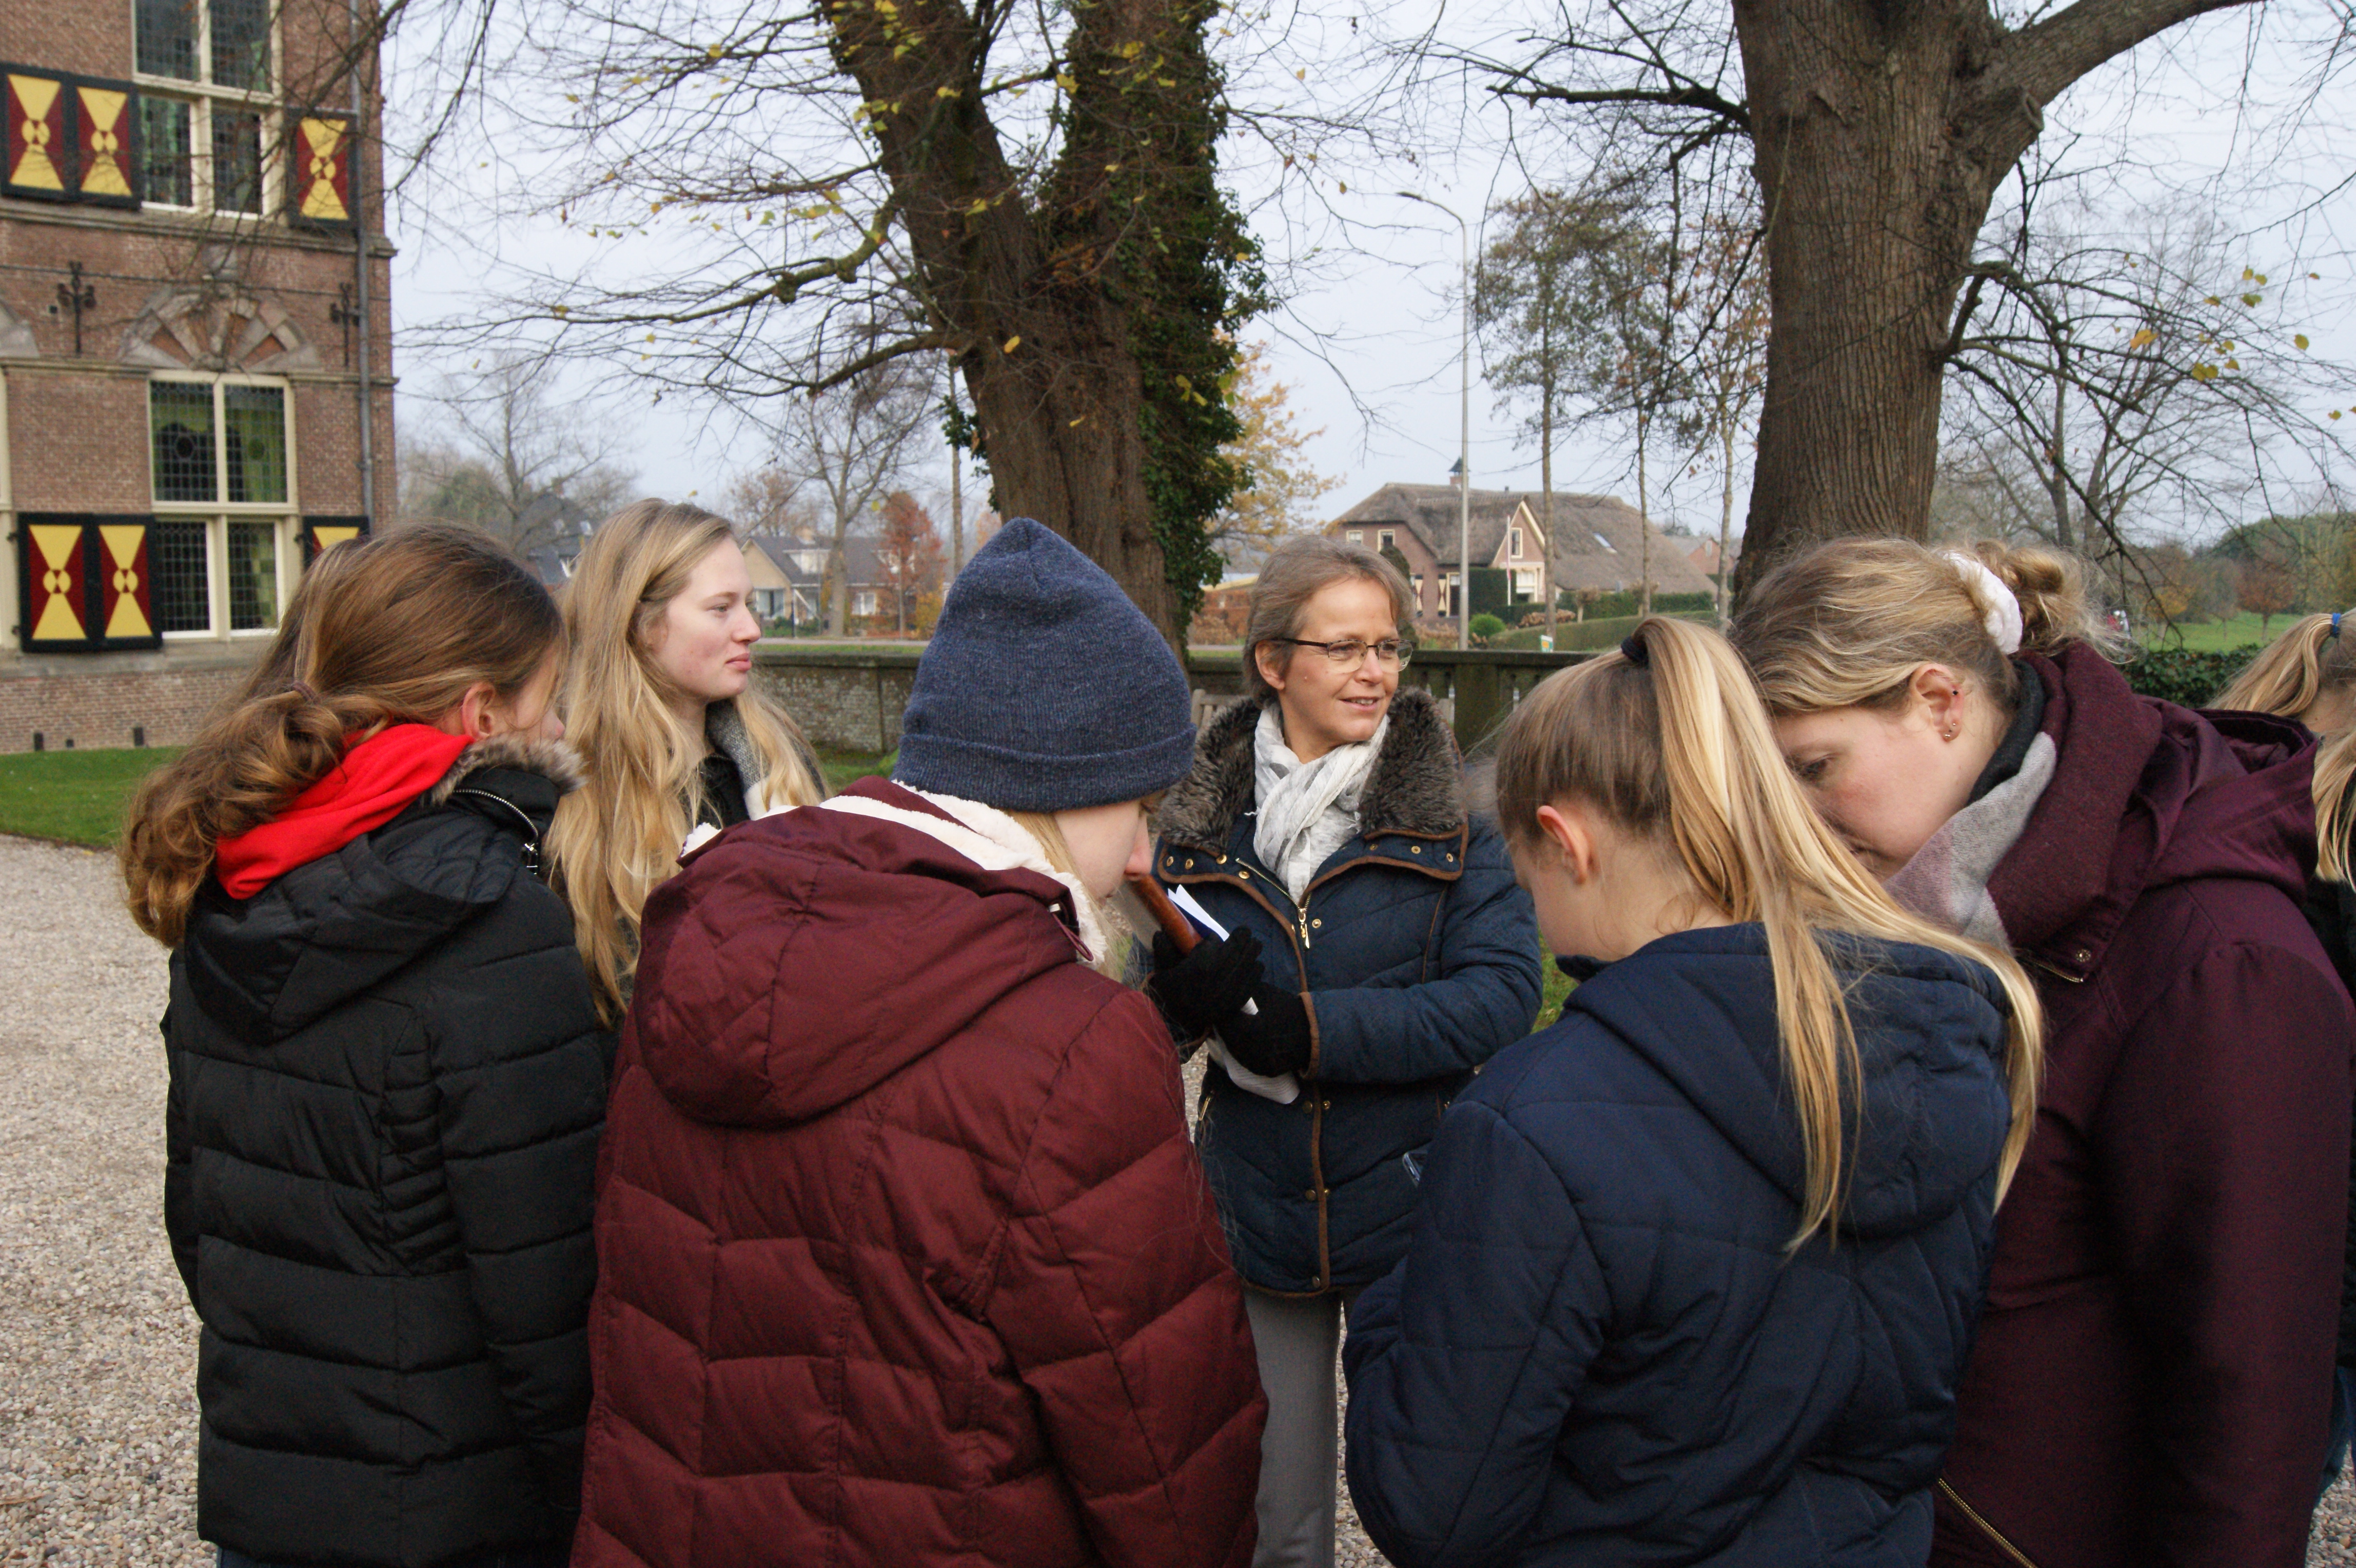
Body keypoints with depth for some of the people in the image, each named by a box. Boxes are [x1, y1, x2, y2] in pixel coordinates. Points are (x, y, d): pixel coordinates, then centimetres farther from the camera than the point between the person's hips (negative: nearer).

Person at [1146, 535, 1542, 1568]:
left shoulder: (1449, 812, -5)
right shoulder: (1205, 814, 2)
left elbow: (1503, 992, -16)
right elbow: (1144, 1007, 4)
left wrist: (1314, 1028, -23)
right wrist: (1189, 996, -19)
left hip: (1412, 1208, -2)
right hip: (1259, 1213, 2)